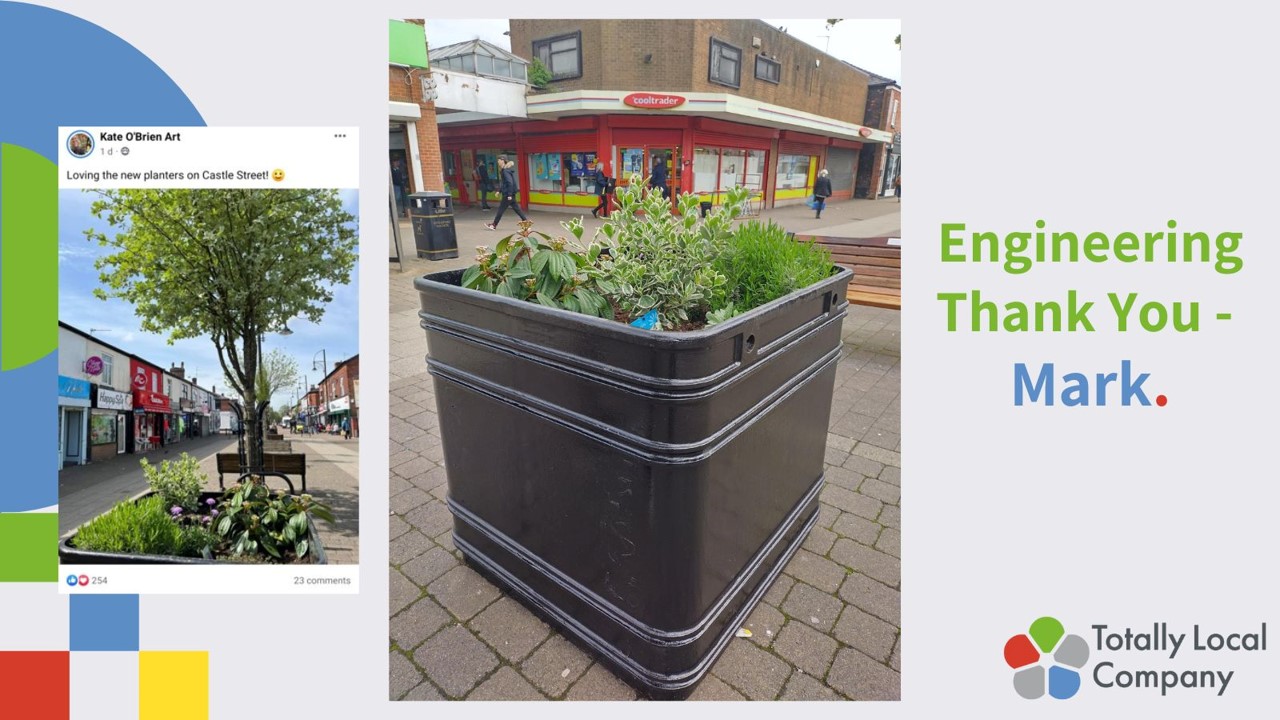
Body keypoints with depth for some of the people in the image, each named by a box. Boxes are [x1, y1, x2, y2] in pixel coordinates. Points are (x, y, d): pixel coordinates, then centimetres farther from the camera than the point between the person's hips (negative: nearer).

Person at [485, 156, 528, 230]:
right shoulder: (504, 170, 14)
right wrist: (499, 190, 21)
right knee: (516, 208, 10)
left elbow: (510, 183, -24)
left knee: (501, 208, 0)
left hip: (508, 193, -9)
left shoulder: (506, 171, -17)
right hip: (511, 193, 9)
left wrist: (509, 194, -24)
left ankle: (494, 225, 9)